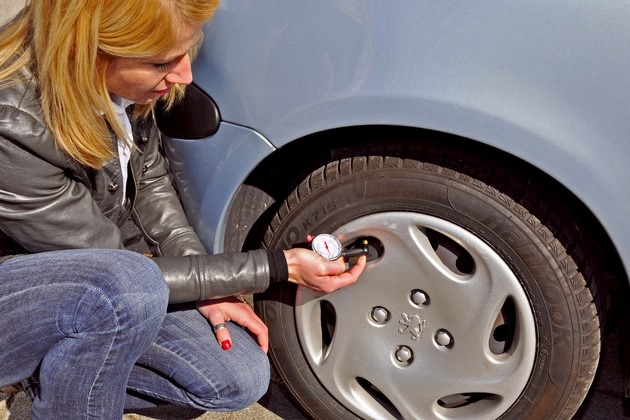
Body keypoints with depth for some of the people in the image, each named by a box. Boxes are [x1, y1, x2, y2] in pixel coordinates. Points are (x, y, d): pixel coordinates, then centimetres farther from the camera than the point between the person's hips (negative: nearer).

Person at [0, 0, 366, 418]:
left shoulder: (123, 82, -15)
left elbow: (150, 180, 3)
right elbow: (126, 276, -25)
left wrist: (206, 289, -7)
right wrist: (279, 267, -23)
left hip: (87, 285, 6)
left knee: (242, 378, -6)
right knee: (130, 288, -38)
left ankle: (64, 374, 10)